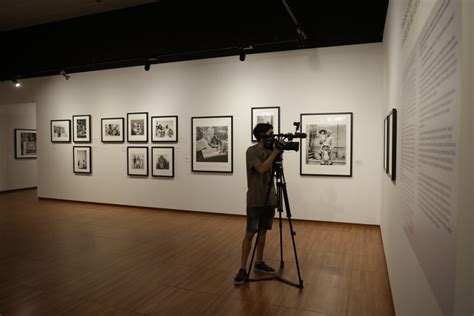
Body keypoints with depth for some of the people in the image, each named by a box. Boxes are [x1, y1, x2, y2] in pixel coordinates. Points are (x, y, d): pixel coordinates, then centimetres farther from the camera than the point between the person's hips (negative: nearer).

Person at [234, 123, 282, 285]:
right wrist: (275, 152, -22)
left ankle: (259, 263, 26)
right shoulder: (252, 151, -11)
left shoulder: (269, 151, 10)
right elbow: (261, 169, -25)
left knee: (263, 231, 13)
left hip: (269, 198, 7)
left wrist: (278, 152, 0)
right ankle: (243, 269, 3)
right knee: (250, 234, -3)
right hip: (255, 200, -7)